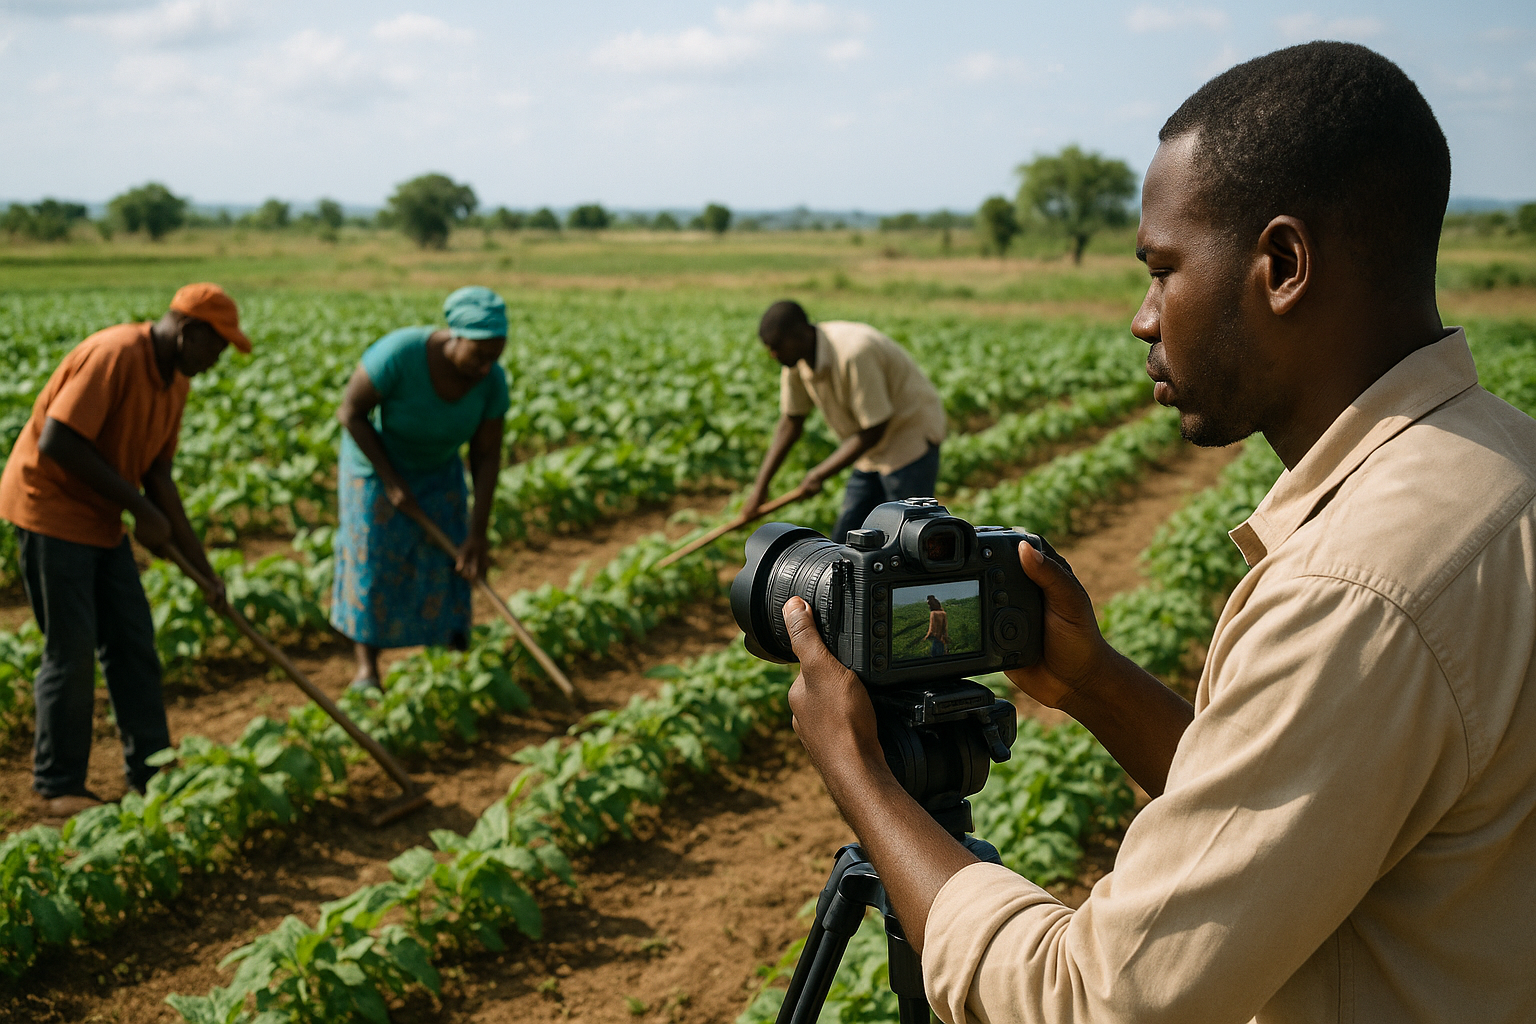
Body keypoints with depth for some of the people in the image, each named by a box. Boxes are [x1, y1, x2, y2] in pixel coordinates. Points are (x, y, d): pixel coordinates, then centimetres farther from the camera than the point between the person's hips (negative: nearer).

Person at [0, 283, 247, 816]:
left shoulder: (175, 382, 6)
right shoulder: (115, 355, -22)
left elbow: (157, 477, 8)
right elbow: (57, 443, -27)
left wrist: (202, 567, 4)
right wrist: (141, 509, -23)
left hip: (101, 520, 9)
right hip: (50, 508, -9)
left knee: (133, 643, 8)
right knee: (71, 651, -4)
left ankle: (151, 772, 16)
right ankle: (57, 787, 9)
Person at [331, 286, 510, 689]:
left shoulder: (492, 380, -26)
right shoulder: (399, 353, -40)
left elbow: (487, 456, -18)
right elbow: (350, 411, -27)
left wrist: (478, 533, -20)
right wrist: (392, 481, -25)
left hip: (437, 467, 3)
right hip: (376, 459, -3)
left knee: (444, 565, -1)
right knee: (370, 564, 2)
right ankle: (367, 666, 19)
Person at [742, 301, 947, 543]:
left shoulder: (854, 353, -31)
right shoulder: (796, 359, -5)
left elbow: (873, 431, -26)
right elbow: (790, 423, 6)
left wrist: (820, 475, -17)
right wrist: (761, 484, 2)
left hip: (913, 437, -9)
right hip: (875, 451, 9)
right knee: (847, 539, 7)